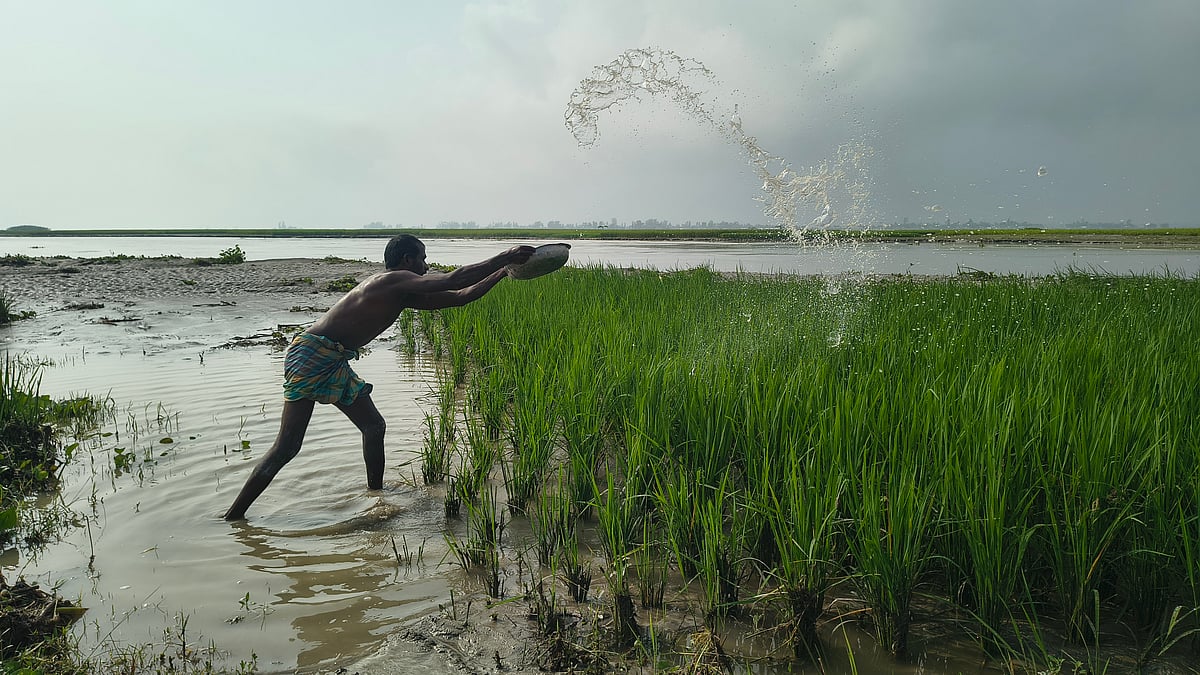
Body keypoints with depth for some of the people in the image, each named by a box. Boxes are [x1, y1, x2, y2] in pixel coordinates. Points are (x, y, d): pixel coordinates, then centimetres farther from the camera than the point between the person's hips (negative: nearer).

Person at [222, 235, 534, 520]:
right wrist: (505, 258, -17)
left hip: (335, 363, 10)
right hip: (311, 356, -10)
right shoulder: (393, 281, -14)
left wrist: (500, 274, 16)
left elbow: (458, 297, 17)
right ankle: (233, 516, -3)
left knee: (374, 426, 15)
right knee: (287, 447, -10)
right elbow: (454, 280, -23)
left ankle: (375, 493, 31)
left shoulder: (404, 295, 13)